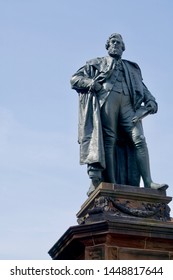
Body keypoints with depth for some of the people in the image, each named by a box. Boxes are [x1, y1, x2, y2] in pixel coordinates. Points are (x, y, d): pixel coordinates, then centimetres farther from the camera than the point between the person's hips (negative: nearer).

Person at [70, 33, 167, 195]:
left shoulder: (131, 68, 35)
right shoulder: (97, 63, 25)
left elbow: (142, 87, 27)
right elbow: (74, 79, 18)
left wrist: (151, 100, 6)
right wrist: (92, 83, -1)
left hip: (127, 103, 2)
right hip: (107, 98, -2)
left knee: (139, 139, -15)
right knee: (109, 140, -14)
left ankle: (148, 183, -23)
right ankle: (111, 184, -21)